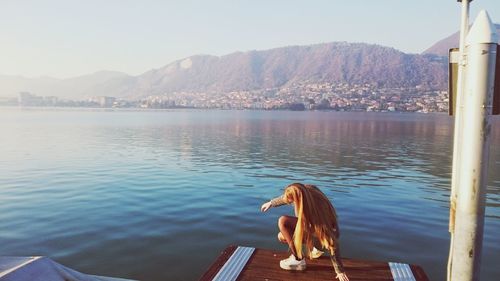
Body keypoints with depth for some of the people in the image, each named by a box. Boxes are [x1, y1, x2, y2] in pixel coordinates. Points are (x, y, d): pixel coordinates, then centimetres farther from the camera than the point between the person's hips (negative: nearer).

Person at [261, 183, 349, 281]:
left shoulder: (317, 209, -39)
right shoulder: (306, 190, -21)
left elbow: (331, 242, -33)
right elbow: (287, 197, 4)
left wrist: (340, 271, -28)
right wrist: (271, 203, 17)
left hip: (321, 236, -7)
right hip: (312, 226, 7)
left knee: (283, 221, -22)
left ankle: (298, 260, -11)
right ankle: (312, 249, 15)